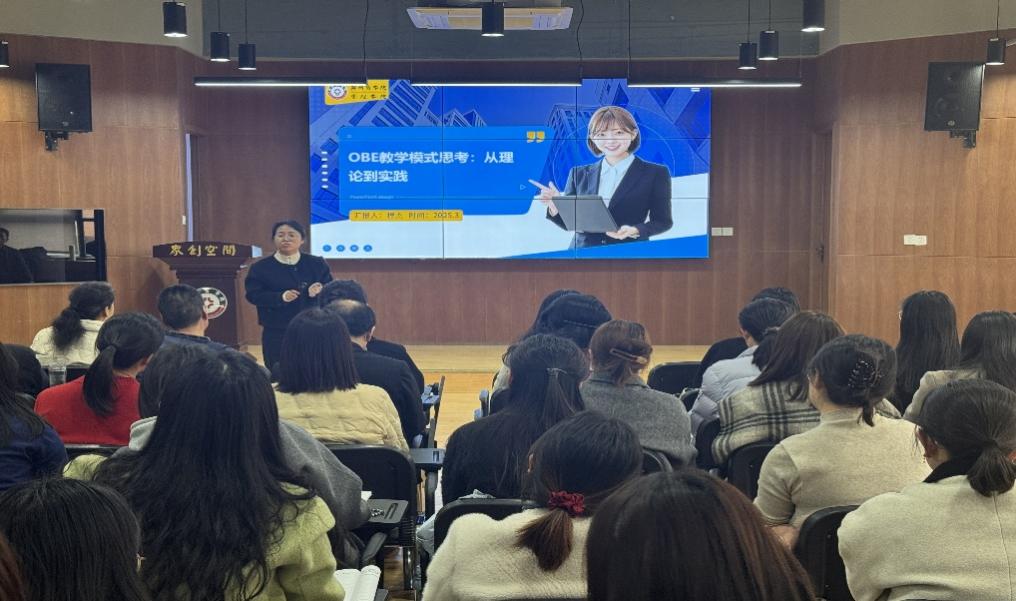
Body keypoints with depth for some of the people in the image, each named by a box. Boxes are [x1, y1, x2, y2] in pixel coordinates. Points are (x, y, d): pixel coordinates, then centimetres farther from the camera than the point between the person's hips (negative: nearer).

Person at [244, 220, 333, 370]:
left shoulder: (316, 264, 6)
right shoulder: (260, 267, 0)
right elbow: (253, 295, -6)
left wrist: (320, 291, -18)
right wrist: (280, 297, -21)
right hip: (276, 333, -1)